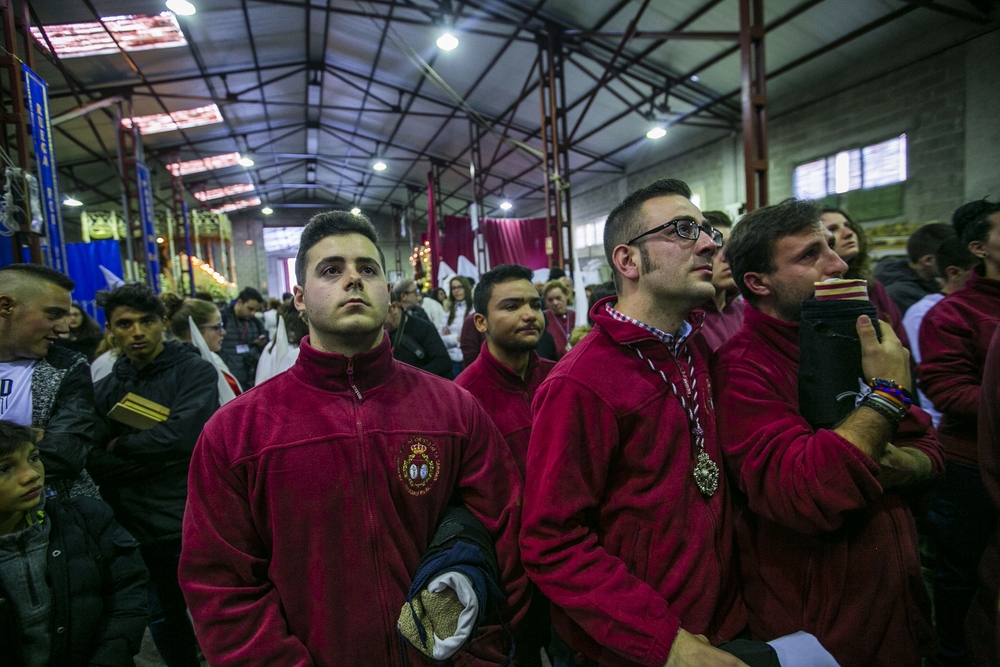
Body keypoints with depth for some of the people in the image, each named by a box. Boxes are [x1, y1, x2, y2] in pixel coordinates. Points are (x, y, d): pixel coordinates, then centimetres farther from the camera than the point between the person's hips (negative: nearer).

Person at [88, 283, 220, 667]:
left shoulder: (195, 371, -9)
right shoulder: (105, 390, 5)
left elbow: (181, 435, -24)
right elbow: (94, 463, -3)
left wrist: (121, 445, -8)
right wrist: (156, 459, -15)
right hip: (135, 528, 5)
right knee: (162, 617, 22)